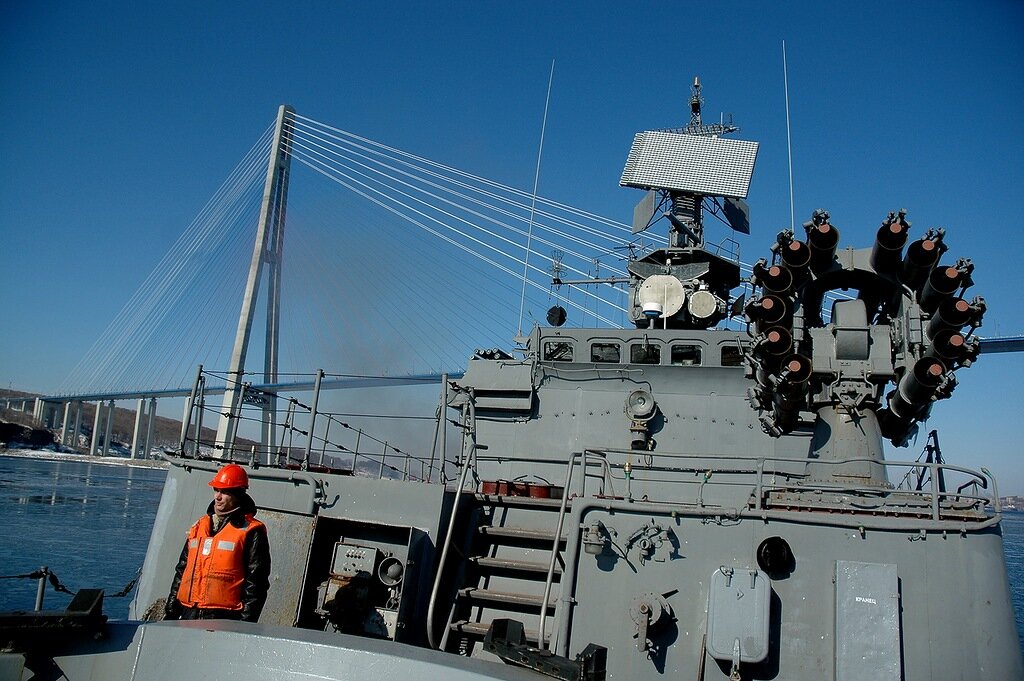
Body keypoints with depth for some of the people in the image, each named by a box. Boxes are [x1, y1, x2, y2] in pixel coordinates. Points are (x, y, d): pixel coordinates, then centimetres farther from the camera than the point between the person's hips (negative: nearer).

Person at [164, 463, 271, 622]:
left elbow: (256, 583, -8)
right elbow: (182, 571, 22)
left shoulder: (250, 532, -5)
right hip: (189, 615, 7)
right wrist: (170, 611, 17)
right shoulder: (199, 527, 16)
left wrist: (245, 624, -13)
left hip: (224, 617, -6)